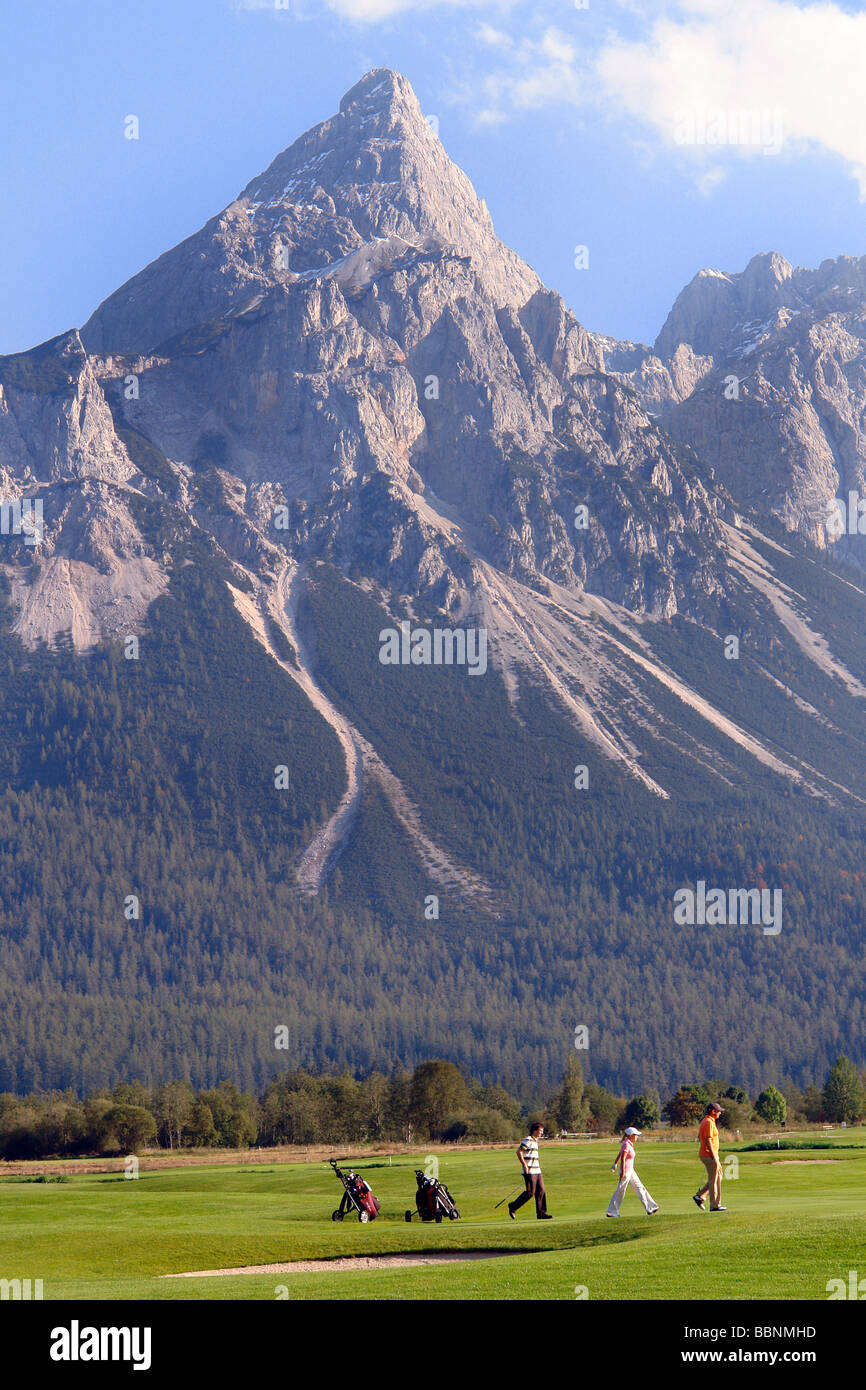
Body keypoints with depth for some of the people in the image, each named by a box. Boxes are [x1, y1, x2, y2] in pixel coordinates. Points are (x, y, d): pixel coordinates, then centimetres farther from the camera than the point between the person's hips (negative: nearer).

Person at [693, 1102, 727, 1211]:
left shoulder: (705, 1121, 14)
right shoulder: (709, 1122, -18)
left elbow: (699, 1136, 22)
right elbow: (708, 1140, -23)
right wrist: (714, 1156, -21)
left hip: (704, 1154, 10)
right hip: (709, 1155, -10)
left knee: (719, 1175, 16)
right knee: (713, 1179, -3)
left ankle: (699, 1196, 15)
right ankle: (714, 1205, 3)